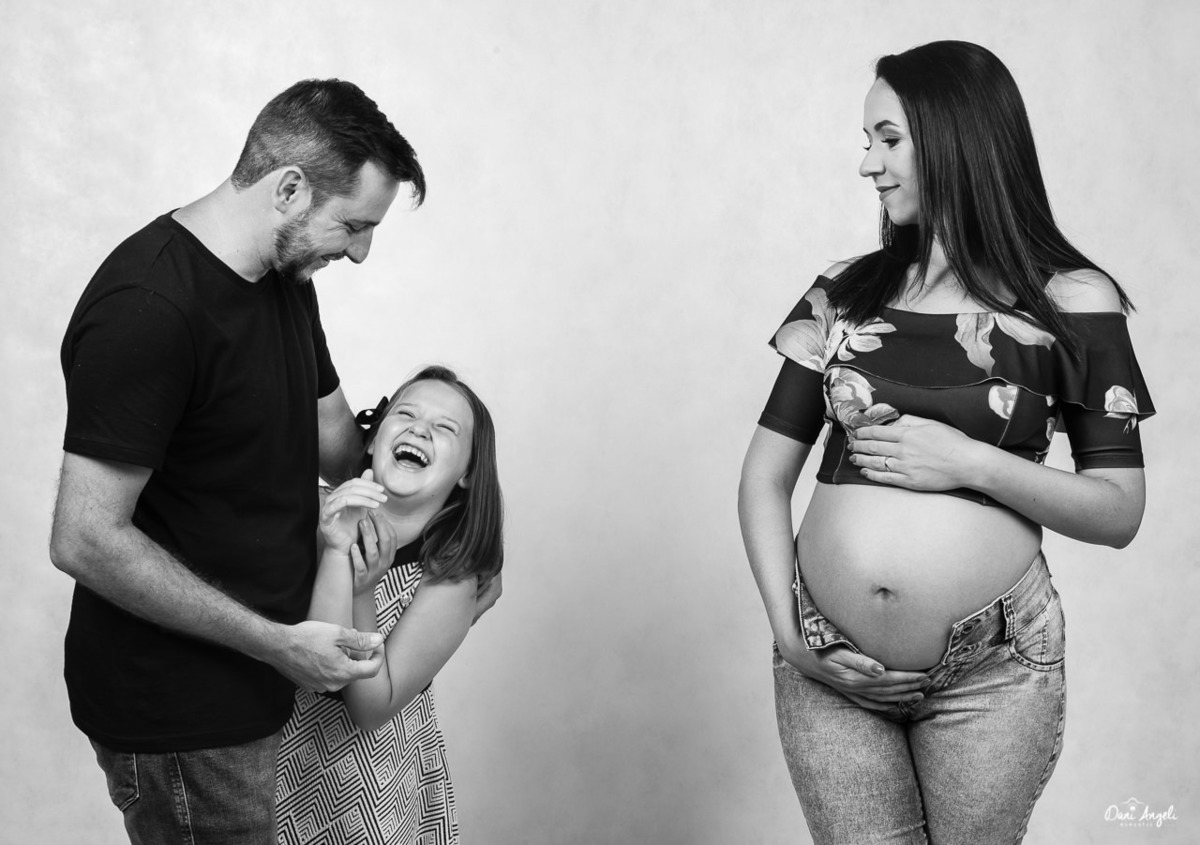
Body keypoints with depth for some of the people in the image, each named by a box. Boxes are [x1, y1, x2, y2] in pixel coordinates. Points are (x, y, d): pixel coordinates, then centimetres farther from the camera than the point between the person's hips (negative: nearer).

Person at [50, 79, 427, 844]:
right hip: (177, 717, -8)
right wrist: (278, 643, -23)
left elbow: (330, 432, 18)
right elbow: (86, 540, -25)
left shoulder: (286, 276, 5)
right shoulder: (147, 312, -25)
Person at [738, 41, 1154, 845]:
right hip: (830, 669, 2)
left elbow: (1120, 512, -2)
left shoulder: (1070, 302, -2)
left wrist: (971, 462, -15)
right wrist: (790, 632, -6)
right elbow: (765, 480, 5)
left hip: (990, 674, -2)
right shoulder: (842, 295, 4)